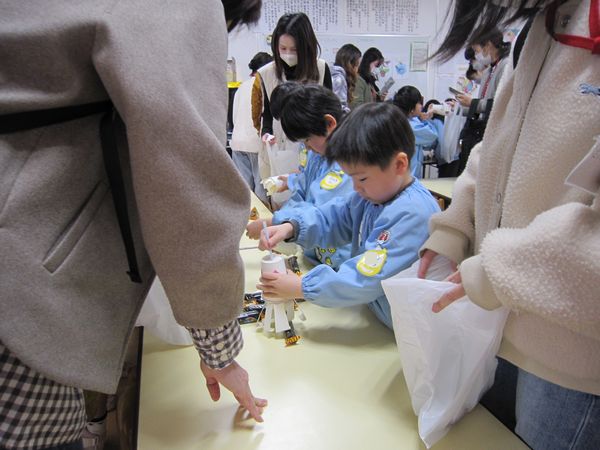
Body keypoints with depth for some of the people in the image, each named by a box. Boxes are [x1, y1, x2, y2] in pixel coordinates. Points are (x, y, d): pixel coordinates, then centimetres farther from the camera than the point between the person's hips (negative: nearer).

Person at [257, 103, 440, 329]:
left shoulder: (412, 214, -24)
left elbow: (367, 280, -26)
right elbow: (333, 218, 9)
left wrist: (302, 287, -21)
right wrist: (291, 227, -9)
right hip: (370, 315, 7)